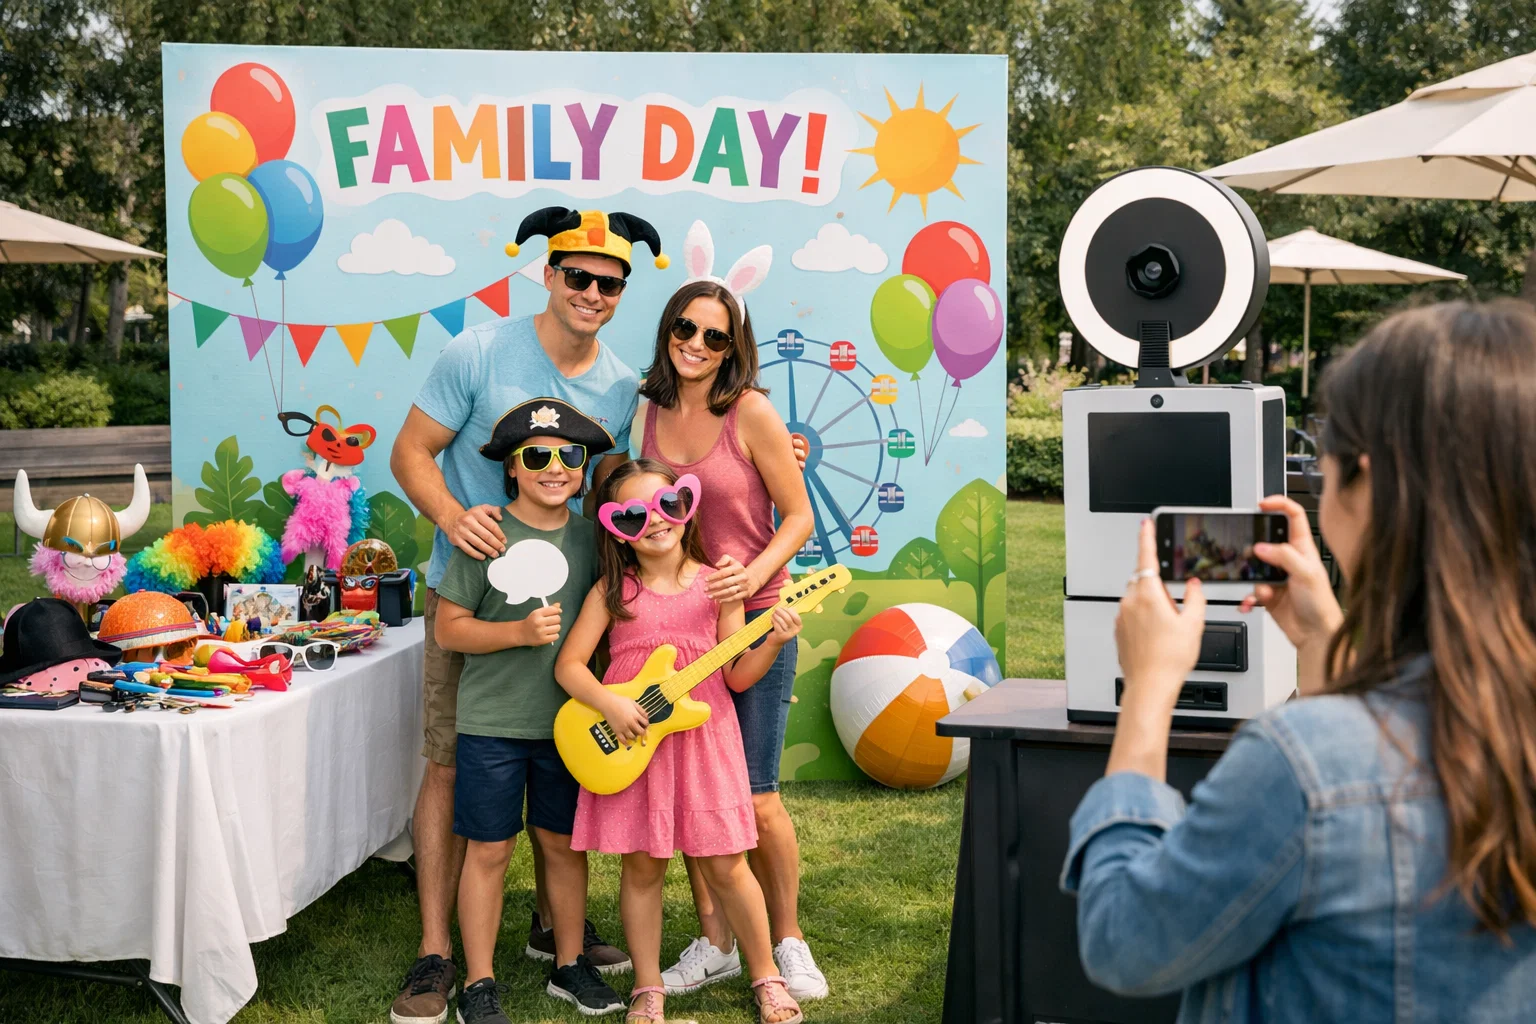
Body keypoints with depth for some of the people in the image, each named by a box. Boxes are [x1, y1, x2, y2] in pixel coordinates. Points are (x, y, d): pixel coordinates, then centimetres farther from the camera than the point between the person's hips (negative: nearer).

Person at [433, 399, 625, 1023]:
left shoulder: (589, 538, 2)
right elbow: (448, 630, -9)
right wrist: (520, 631, -21)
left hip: (568, 721, 4)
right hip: (491, 723, -4)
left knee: (565, 843, 14)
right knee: (489, 850, 5)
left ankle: (570, 966, 31)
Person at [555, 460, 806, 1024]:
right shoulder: (612, 591, 0)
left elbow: (738, 675, 1)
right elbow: (569, 664, -2)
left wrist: (773, 642, -15)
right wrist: (609, 704, -16)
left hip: (701, 738, 0)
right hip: (630, 741, 0)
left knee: (725, 865, 4)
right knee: (642, 865, 7)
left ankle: (766, 977, 22)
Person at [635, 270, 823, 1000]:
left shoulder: (751, 412, -9)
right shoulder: (652, 414, 6)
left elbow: (797, 517, -7)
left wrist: (751, 576, -22)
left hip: (752, 622, -5)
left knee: (754, 799, -1)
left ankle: (786, 941, 20)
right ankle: (715, 944, 24)